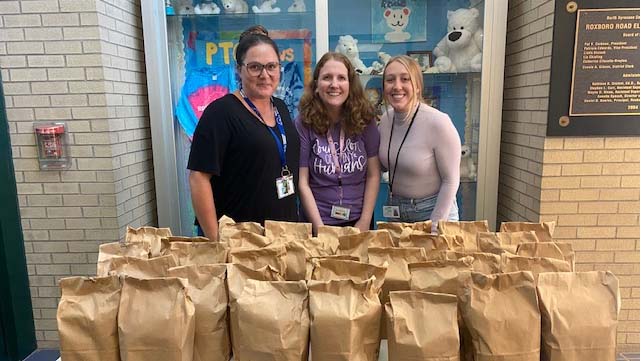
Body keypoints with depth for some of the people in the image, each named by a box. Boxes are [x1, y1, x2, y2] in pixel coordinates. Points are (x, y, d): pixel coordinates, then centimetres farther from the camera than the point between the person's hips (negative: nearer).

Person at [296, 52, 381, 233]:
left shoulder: (365, 120, -6)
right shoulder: (304, 123, -11)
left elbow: (373, 175, -2)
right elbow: (303, 183, -10)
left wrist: (365, 221, -7)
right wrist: (320, 228, -13)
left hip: (358, 220, 2)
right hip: (319, 221, -1)